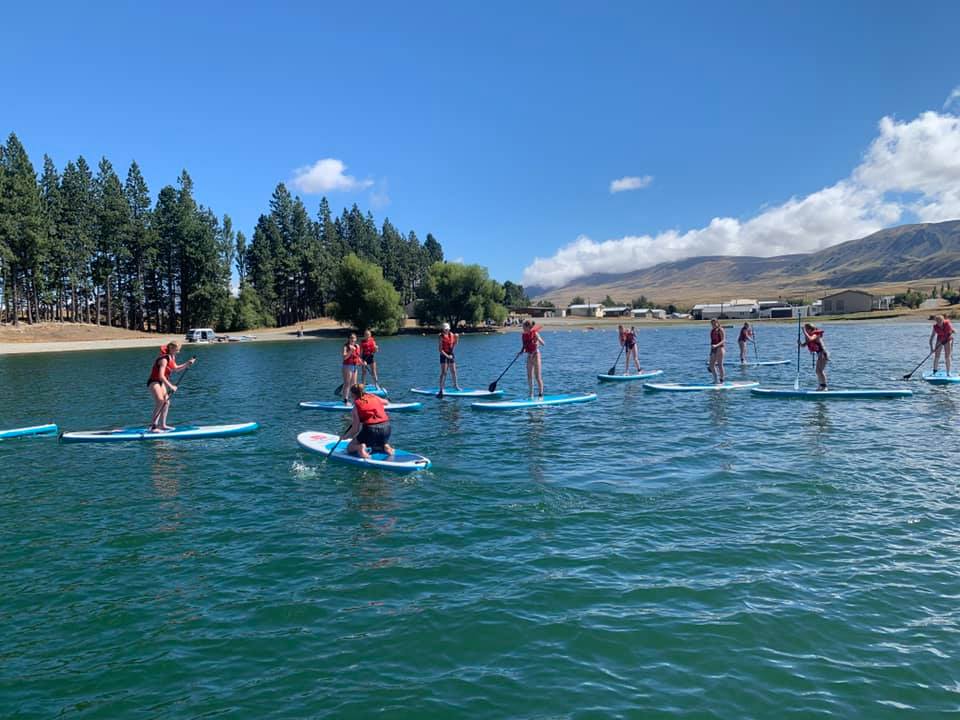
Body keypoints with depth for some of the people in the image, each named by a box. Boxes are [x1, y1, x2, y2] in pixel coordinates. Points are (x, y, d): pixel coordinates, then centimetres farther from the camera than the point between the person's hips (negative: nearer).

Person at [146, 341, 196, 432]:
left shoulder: (172, 357, 4)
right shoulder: (164, 359, -24)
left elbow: (175, 369, 17)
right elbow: (161, 376, -31)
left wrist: (187, 364, 5)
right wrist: (170, 386, -31)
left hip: (161, 382, 10)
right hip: (154, 381, -10)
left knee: (166, 402, 13)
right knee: (160, 401, -28)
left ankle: (162, 425, 25)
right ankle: (153, 426, -28)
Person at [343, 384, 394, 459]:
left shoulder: (356, 405, -1)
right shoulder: (373, 397, 11)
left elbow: (355, 429, -3)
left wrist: (344, 437, 12)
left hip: (371, 430, -4)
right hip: (386, 429, 5)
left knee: (350, 448, 17)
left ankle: (360, 447, -13)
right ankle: (384, 446, 6)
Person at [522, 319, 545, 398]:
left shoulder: (535, 333, -11)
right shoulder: (524, 336, 6)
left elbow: (543, 344, -14)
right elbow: (524, 346, 12)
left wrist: (538, 339, -32)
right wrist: (522, 350, -9)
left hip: (536, 355, -6)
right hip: (529, 356, 6)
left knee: (538, 377, -3)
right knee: (529, 377, 9)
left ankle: (541, 394, 6)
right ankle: (531, 395, 17)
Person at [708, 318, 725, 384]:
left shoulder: (720, 330, -7)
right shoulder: (712, 331, 14)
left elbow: (723, 340, -15)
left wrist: (716, 345, -29)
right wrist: (711, 350, 20)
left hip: (719, 348, -8)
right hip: (713, 349, 8)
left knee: (720, 365, -4)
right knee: (711, 365, 7)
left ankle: (721, 380, 4)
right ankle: (716, 380, 17)